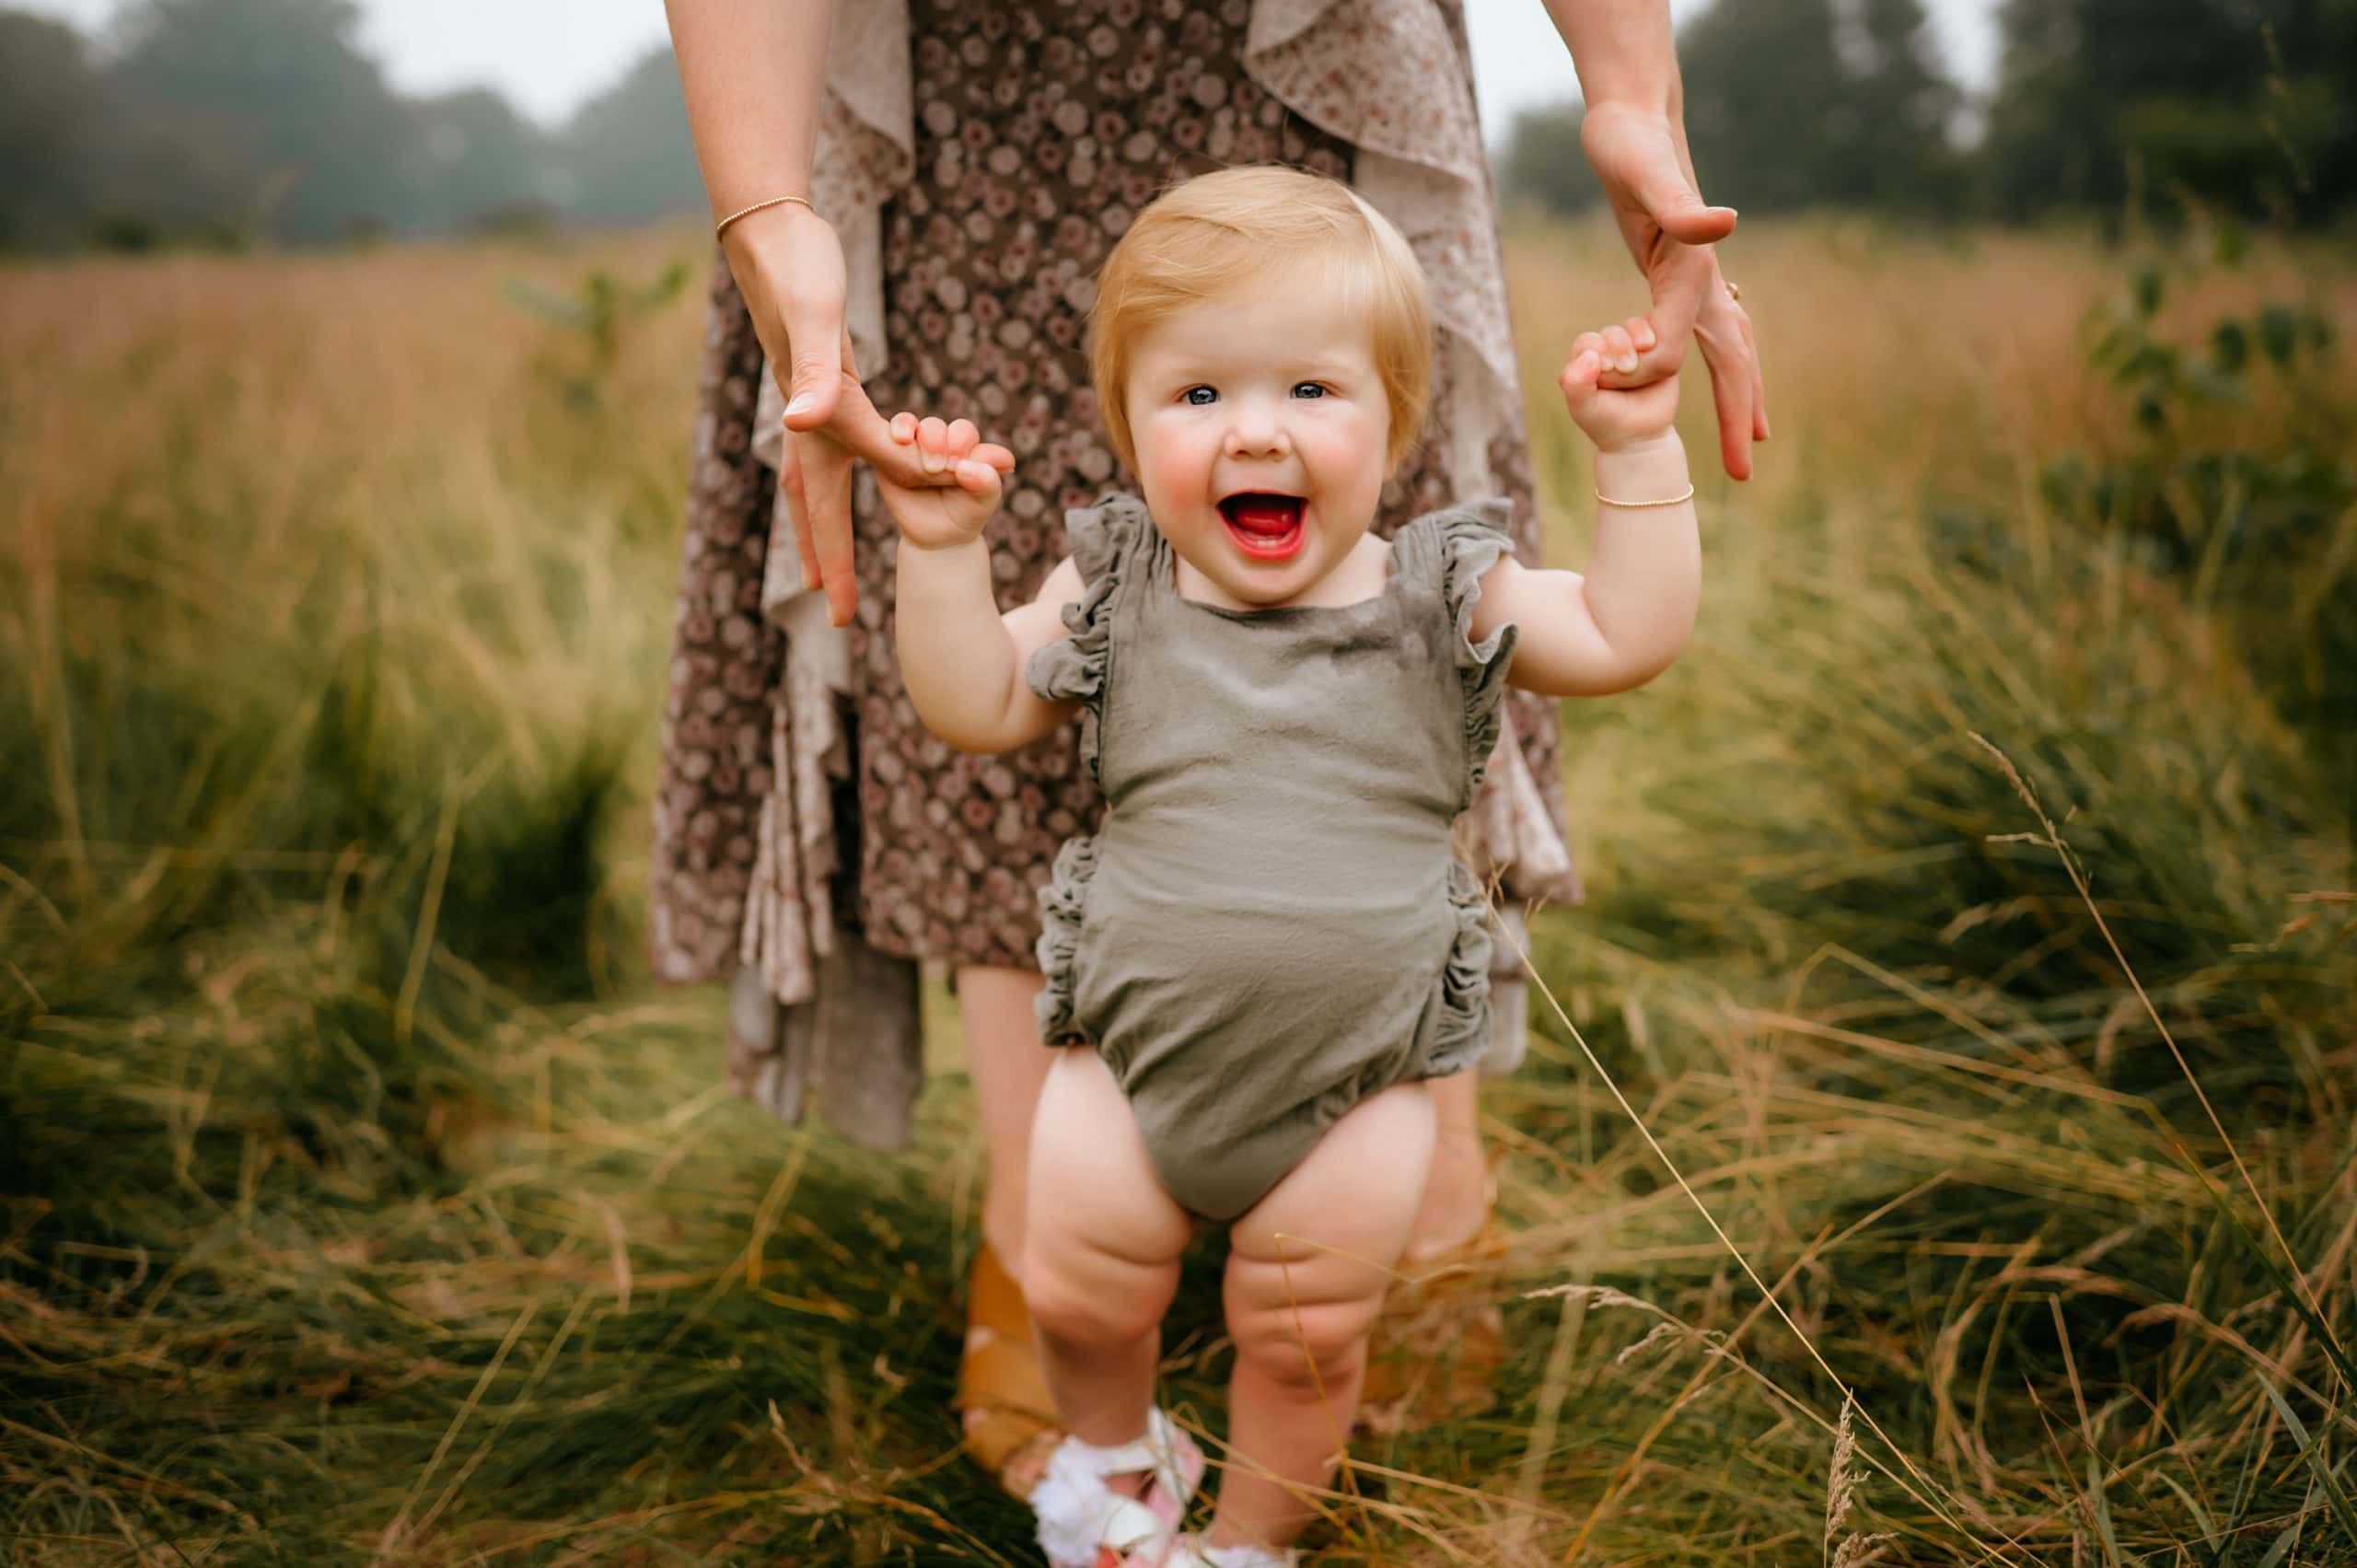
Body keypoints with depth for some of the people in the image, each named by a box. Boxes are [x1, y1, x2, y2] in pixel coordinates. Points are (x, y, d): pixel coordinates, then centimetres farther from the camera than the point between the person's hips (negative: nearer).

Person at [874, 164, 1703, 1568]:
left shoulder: (1442, 595, -4)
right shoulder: (1116, 591, -2)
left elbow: (1630, 640, -6)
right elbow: (978, 709, 2)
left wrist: (1638, 451, -12)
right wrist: (944, 549, -9)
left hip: (1360, 1070, -1)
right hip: (1134, 1039, 1)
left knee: (1309, 1331, 9)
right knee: (1082, 1284, 8)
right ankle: (1115, 1450, 41)